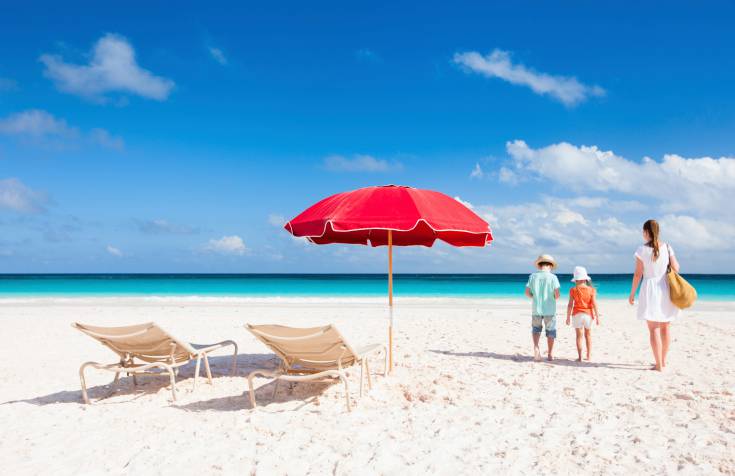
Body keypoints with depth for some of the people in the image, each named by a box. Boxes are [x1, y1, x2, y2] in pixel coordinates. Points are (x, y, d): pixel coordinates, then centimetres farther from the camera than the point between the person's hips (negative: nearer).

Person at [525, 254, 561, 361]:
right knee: (551, 331, 14)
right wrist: (553, 299, 10)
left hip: (536, 309, 2)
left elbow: (527, 293, -3)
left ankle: (536, 348, -2)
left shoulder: (533, 276, -1)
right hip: (550, 309, -2)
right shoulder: (553, 277, -8)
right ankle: (550, 354, 19)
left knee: (536, 328, 20)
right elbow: (557, 295, -12)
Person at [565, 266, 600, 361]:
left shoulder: (573, 290, -6)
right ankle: (588, 356, 17)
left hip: (577, 315, -1)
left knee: (579, 336, 2)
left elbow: (570, 305, -6)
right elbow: (594, 304, -6)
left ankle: (580, 357, -2)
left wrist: (568, 317, 1)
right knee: (588, 335, 15)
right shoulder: (591, 290, -3)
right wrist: (597, 317, 1)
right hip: (588, 314, 1)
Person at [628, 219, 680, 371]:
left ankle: (659, 364, -3)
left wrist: (632, 293, 1)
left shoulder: (642, 250, -8)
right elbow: (676, 268, 2)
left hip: (650, 290, -4)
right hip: (666, 289, 4)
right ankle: (663, 361, 27)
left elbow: (638, 274, -8)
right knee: (665, 327, 16)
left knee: (653, 329, 0)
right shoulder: (667, 248, 0)